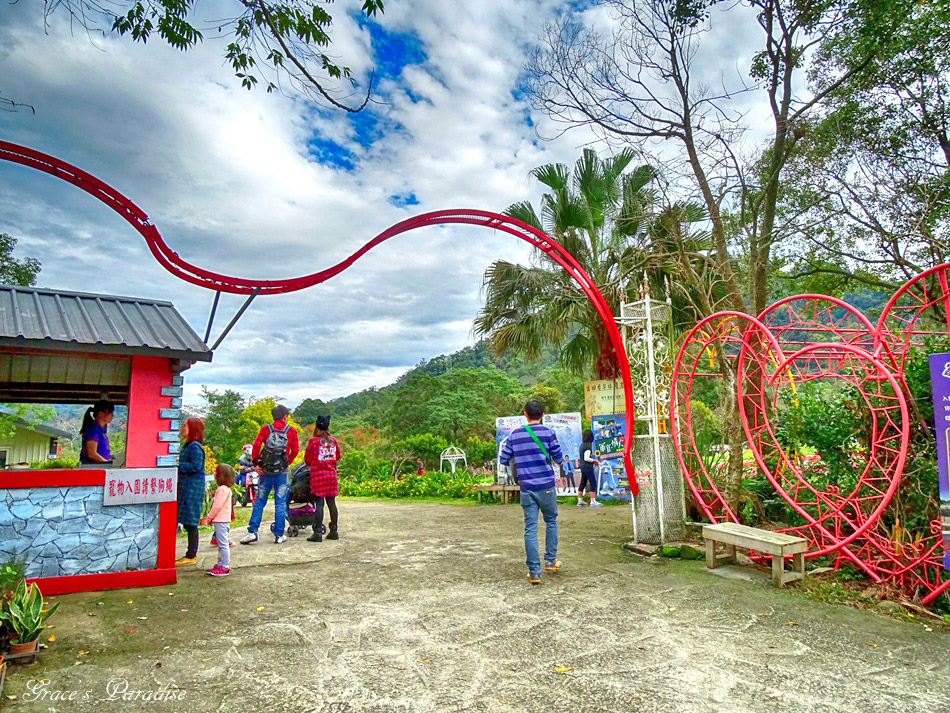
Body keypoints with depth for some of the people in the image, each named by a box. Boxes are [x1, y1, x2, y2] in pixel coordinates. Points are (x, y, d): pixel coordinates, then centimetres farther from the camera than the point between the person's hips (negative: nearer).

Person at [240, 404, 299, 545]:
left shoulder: (266, 428, 3)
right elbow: (295, 450, -4)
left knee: (259, 502, 11)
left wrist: (255, 462, -1)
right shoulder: (291, 431, 1)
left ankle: (252, 532, 7)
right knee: (280, 503, 4)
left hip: (265, 471, 1)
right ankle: (279, 535, 7)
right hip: (282, 472, -1)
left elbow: (256, 445, -9)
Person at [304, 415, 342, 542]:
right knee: (332, 503, 9)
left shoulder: (313, 441, -8)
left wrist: (312, 464, 20)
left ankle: (317, 533, -5)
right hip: (331, 475, 4)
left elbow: (307, 460, -2)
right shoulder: (334, 441, 4)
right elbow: (338, 457, 15)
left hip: (318, 476, -4)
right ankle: (334, 531, 15)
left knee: (319, 504, -4)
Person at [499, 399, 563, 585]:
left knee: (530, 528, 3)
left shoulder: (515, 434, 3)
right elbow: (558, 459, 0)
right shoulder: (548, 432, -5)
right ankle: (551, 561, 25)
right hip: (546, 485, -1)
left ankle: (534, 571, 3)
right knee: (551, 521, 19)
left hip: (526, 488, 2)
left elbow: (504, 460, 6)